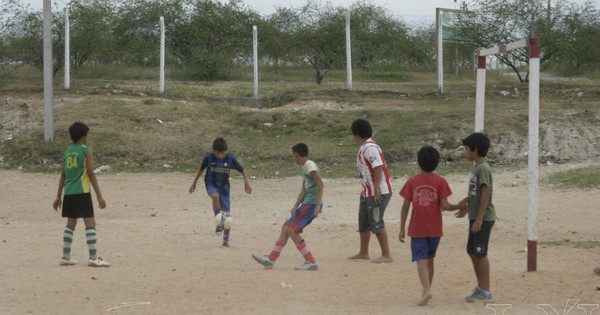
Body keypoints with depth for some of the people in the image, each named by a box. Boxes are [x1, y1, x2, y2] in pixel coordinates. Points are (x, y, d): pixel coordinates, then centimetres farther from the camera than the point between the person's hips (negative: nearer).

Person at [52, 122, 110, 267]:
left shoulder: (67, 151, 13)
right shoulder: (86, 151, -4)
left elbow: (63, 175, 16)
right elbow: (91, 174, -8)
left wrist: (58, 196, 21)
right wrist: (99, 196, -7)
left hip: (68, 193, 7)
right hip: (82, 192, -7)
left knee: (70, 224, 14)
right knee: (90, 223, -6)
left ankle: (66, 257, 15)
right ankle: (93, 258, -12)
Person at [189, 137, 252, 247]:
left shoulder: (230, 159, -9)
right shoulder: (209, 157, -9)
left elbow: (242, 170, 2)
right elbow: (201, 169, 8)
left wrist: (246, 183, -10)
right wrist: (194, 183, 14)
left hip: (224, 186, 2)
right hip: (211, 184, -2)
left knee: (227, 212, -2)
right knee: (215, 196, -38)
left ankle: (226, 240, 9)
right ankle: (219, 222, -29)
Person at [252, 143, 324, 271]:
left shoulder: (310, 166, -11)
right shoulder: (303, 168, 18)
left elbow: (320, 184, -20)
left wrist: (317, 205, -25)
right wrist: (296, 206, 12)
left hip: (312, 204, -10)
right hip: (306, 204, 10)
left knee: (291, 230, -13)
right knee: (286, 227, 12)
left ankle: (311, 262, -12)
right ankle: (271, 259, 19)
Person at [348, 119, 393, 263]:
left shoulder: (370, 148, -17)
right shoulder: (363, 148, 14)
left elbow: (379, 167, -25)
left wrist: (376, 188, -28)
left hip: (378, 193, -11)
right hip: (368, 192, 11)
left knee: (377, 224, -8)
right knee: (363, 223, 17)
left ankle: (386, 255, -4)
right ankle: (363, 253, 28)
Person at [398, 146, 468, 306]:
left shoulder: (412, 182, -4)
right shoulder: (440, 182, -4)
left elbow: (405, 207, -3)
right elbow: (444, 206, -10)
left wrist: (402, 229, 4)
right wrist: (459, 206, 8)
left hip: (417, 229, -2)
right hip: (435, 229, 2)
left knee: (421, 260, -6)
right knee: (429, 259, 17)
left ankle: (426, 290, -24)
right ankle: (427, 290, 25)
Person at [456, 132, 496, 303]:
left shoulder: (483, 168, -17)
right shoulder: (477, 167, 12)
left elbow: (485, 195, -21)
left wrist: (479, 219, -23)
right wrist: (467, 209, 30)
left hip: (483, 218, -10)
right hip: (476, 216, 10)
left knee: (480, 253, -5)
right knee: (472, 251, 14)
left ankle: (486, 291, 2)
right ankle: (481, 287, 24)